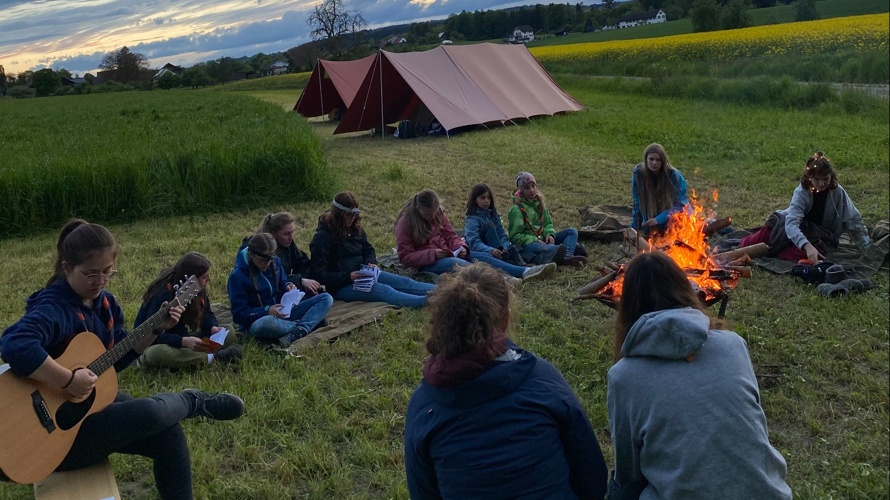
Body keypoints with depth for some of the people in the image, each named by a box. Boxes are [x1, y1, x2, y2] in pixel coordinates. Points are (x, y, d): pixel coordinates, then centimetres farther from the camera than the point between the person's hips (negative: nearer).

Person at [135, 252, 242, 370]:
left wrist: (213, 328, -17)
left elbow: (206, 314, 7)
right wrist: (184, 341, -45)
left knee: (229, 333, -6)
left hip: (180, 339, 7)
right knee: (158, 353, -45)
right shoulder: (162, 295, -27)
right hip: (153, 346, -6)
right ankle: (211, 358, -29)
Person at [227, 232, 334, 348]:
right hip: (258, 321, -6)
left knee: (326, 298, -9)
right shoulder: (237, 276, -13)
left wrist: (287, 286, -7)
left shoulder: (275, 262, 2)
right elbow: (238, 314, -13)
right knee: (267, 324, -46)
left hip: (281, 314, 7)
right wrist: (266, 311, -27)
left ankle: (295, 334, -32)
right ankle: (304, 326, -17)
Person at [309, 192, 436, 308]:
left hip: (361, 274, 8)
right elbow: (319, 274, -16)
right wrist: (348, 277, -25)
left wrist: (371, 263, -5)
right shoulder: (322, 237, -15)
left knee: (402, 281, -11)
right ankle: (428, 301, -47)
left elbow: (368, 250, 18)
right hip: (341, 286, -8)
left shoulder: (355, 228, 7)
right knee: (383, 290, -29)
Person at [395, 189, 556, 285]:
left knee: (483, 256, -16)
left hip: (447, 254, 7)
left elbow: (450, 235, 9)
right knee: (458, 263, -37)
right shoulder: (405, 223, -14)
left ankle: (524, 272, -33)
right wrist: (432, 254, -27)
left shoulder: (438, 214, 4)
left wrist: (460, 247, -14)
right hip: (425, 262, -7)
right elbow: (405, 256, -16)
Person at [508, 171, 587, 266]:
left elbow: (548, 223, 19)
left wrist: (549, 234, -4)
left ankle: (567, 256, -38)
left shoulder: (539, 202, 13)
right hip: (527, 243, -7)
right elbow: (515, 236, -9)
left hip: (542, 239, 7)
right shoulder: (516, 209, -7)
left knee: (572, 232, -8)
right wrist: (535, 240, -19)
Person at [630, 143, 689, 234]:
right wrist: (634, 228, 0)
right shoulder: (639, 174, -13)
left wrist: (659, 219, -28)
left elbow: (680, 204, -17)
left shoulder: (674, 175, -20)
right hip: (651, 220, 3)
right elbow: (638, 202, -2)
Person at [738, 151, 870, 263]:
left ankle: (771, 250, -23)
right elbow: (791, 223, -35)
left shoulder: (838, 192, -14)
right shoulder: (801, 192, -21)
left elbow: (854, 220, -4)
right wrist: (807, 246, -50)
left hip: (820, 237, 1)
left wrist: (868, 246, -10)